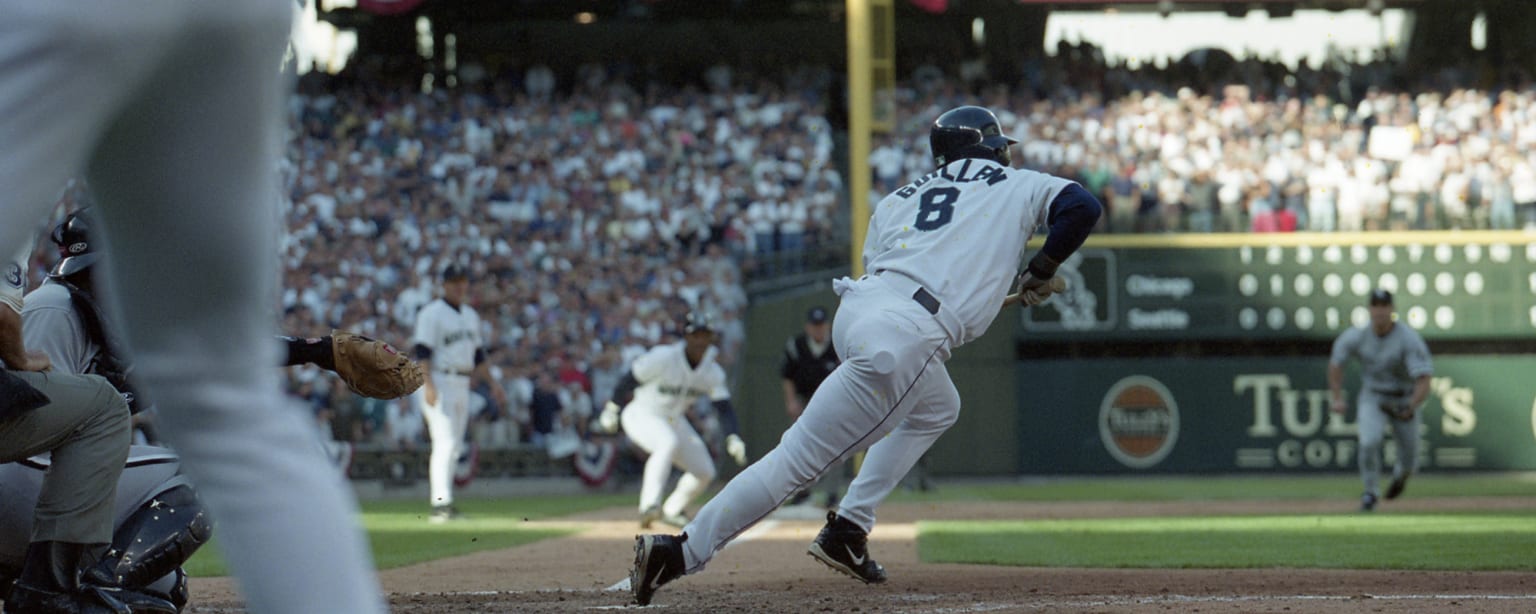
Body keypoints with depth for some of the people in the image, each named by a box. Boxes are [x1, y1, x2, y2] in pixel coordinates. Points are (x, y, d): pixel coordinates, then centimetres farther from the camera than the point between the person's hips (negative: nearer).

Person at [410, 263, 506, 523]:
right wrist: (428, 385, -25)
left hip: (462, 384, 8)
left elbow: (477, 354, 25)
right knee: (445, 442, -16)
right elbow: (422, 351, -15)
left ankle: (443, 505, 12)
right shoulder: (432, 313, -7)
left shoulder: (470, 315, 18)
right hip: (439, 382, -8)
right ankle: (441, 504, -20)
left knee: (455, 447, 7)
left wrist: (492, 384, 21)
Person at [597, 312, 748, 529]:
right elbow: (628, 381, -14)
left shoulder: (713, 372, -7)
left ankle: (671, 511, 27)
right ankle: (649, 505, -44)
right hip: (641, 415, -7)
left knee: (705, 471, 5)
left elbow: (724, 408, -9)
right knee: (668, 442, -38)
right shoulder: (662, 358, -24)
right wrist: (611, 411, -7)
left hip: (674, 421, 7)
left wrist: (732, 438, -24)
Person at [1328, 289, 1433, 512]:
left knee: (1409, 463, 8)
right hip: (1372, 399, 1)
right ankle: (1370, 492, -4)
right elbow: (1336, 362, 3)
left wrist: (1412, 406, -47)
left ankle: (1401, 473, 48)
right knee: (1370, 441, -27)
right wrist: (1337, 398, -4)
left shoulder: (1409, 338, -26)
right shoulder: (1357, 336, -16)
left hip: (1404, 400, -1)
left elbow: (1424, 381, -30)